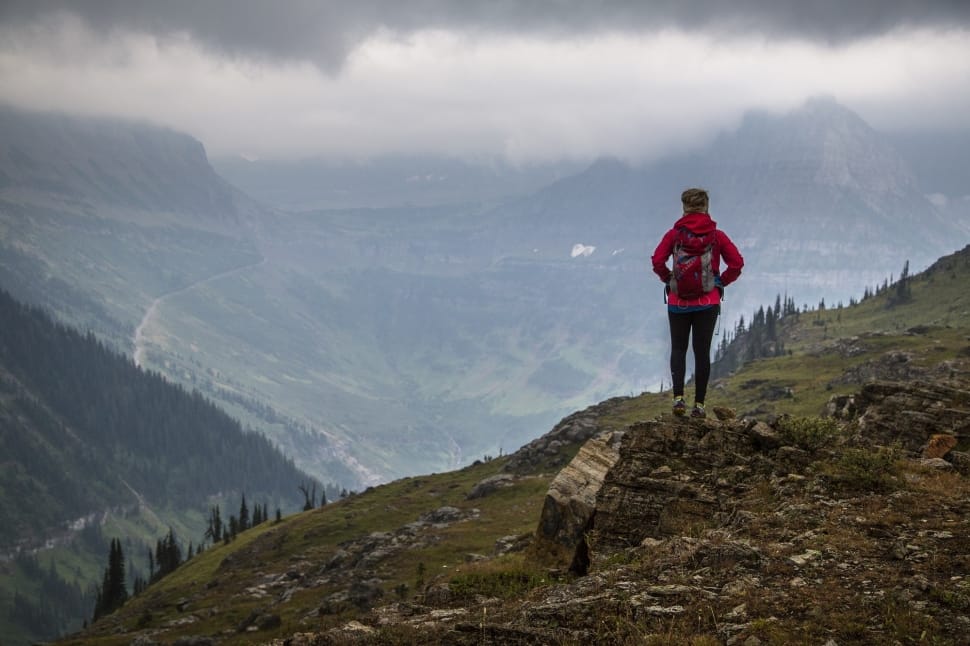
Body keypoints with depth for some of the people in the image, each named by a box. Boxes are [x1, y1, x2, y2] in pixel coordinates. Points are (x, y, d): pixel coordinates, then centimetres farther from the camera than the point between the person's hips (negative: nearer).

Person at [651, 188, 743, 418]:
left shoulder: (674, 234, -4)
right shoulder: (717, 235, -2)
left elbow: (657, 262, -12)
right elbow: (737, 263, -6)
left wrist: (668, 278, 5)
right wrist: (722, 282, 8)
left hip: (678, 302, 0)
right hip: (708, 302, 0)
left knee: (678, 348, 10)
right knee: (702, 351, 7)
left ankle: (678, 396, -9)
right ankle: (699, 404, 6)